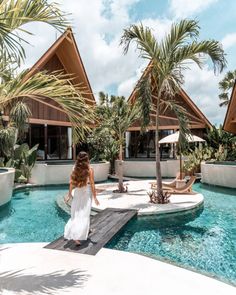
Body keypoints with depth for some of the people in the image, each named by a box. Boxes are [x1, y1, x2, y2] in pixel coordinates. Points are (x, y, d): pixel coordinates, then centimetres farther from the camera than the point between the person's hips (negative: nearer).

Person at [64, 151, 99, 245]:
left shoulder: (75, 169, 1)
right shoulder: (89, 169, -9)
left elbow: (71, 183, 2)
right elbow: (92, 184, -10)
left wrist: (69, 195, 10)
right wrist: (95, 197, -3)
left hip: (76, 193, 4)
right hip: (86, 193, -4)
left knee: (76, 215, 16)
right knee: (84, 216, 2)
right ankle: (77, 237, -2)